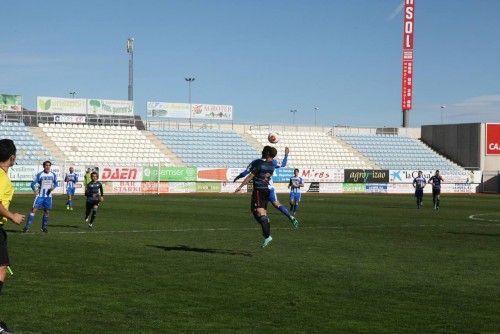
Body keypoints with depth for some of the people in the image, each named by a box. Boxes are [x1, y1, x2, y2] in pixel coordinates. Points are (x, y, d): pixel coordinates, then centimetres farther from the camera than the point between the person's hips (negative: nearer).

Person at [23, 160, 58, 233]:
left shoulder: (53, 175, 3)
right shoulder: (39, 175, -6)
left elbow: (55, 183, 14)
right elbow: (33, 183, -6)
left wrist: (53, 187, -8)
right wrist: (35, 190, -25)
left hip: (48, 196, 3)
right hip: (40, 195, -3)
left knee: (46, 211, 7)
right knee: (34, 209, -10)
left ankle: (44, 227, 21)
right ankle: (27, 226, -9)